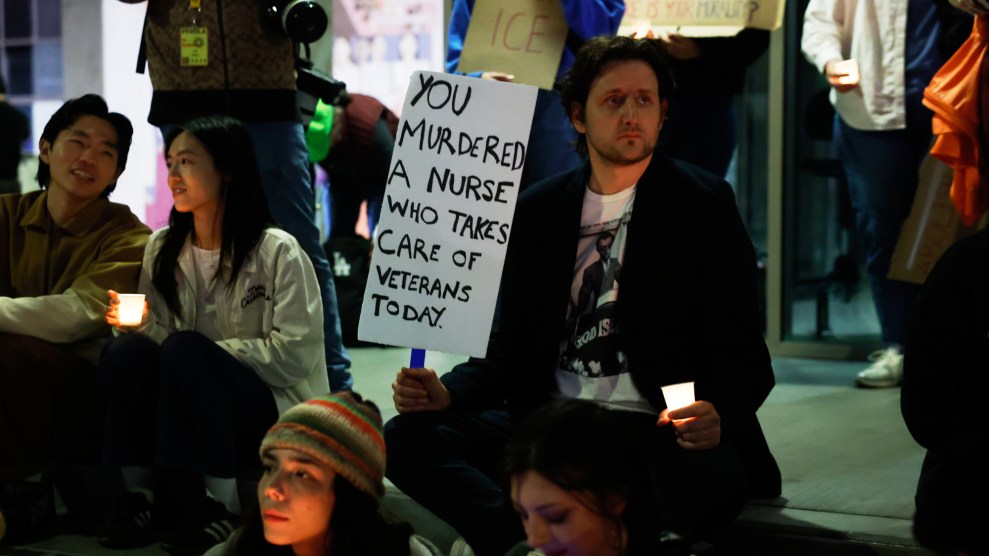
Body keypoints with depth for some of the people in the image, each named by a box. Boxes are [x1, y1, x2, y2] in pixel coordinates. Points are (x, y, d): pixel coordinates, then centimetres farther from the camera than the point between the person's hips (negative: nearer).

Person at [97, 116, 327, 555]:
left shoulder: (277, 251, -8)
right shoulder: (162, 248, 9)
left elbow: (295, 354, -14)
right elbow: (158, 334, 6)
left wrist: (206, 352, -19)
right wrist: (141, 325, -16)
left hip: (275, 411, -5)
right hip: (188, 416, 5)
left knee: (185, 351, -32)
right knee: (125, 350, -24)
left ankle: (220, 505, -26)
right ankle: (141, 497, -17)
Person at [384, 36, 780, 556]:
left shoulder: (703, 204, 3)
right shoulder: (540, 209, 13)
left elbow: (742, 353, -2)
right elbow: (512, 347, 15)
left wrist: (718, 415, -25)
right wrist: (448, 393, -6)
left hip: (658, 430, -3)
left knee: (711, 482, -38)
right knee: (406, 437, -19)